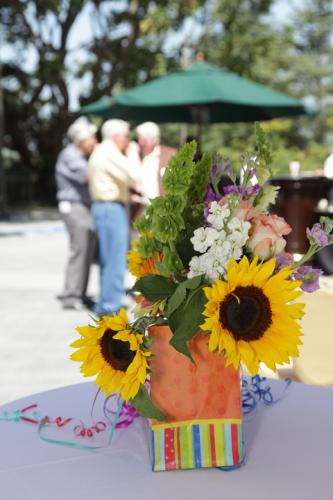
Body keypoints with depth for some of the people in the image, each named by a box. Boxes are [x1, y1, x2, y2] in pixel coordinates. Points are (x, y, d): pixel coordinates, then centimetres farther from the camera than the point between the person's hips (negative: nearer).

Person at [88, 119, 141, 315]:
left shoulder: (102, 152, 21)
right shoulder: (109, 152, -12)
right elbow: (134, 176, -18)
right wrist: (132, 153, -6)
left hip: (104, 207, 11)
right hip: (111, 208, -11)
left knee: (108, 258, 14)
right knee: (116, 258, -9)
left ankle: (108, 302, 20)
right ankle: (110, 304, -7)